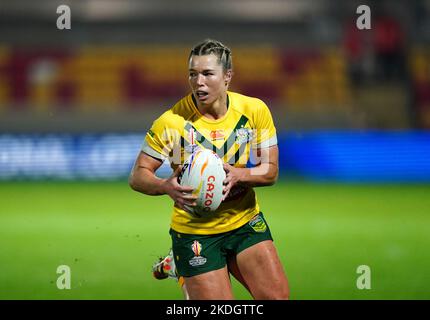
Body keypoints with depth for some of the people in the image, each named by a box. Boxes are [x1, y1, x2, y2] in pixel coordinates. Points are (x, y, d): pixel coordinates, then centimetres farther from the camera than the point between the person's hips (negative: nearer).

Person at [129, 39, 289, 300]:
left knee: (278, 295, -9)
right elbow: (138, 176, -11)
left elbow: (270, 171, -4)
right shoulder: (172, 121, -15)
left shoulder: (254, 110, -8)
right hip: (193, 231, -3)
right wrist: (167, 186, -33)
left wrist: (237, 175, -24)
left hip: (245, 221, 3)